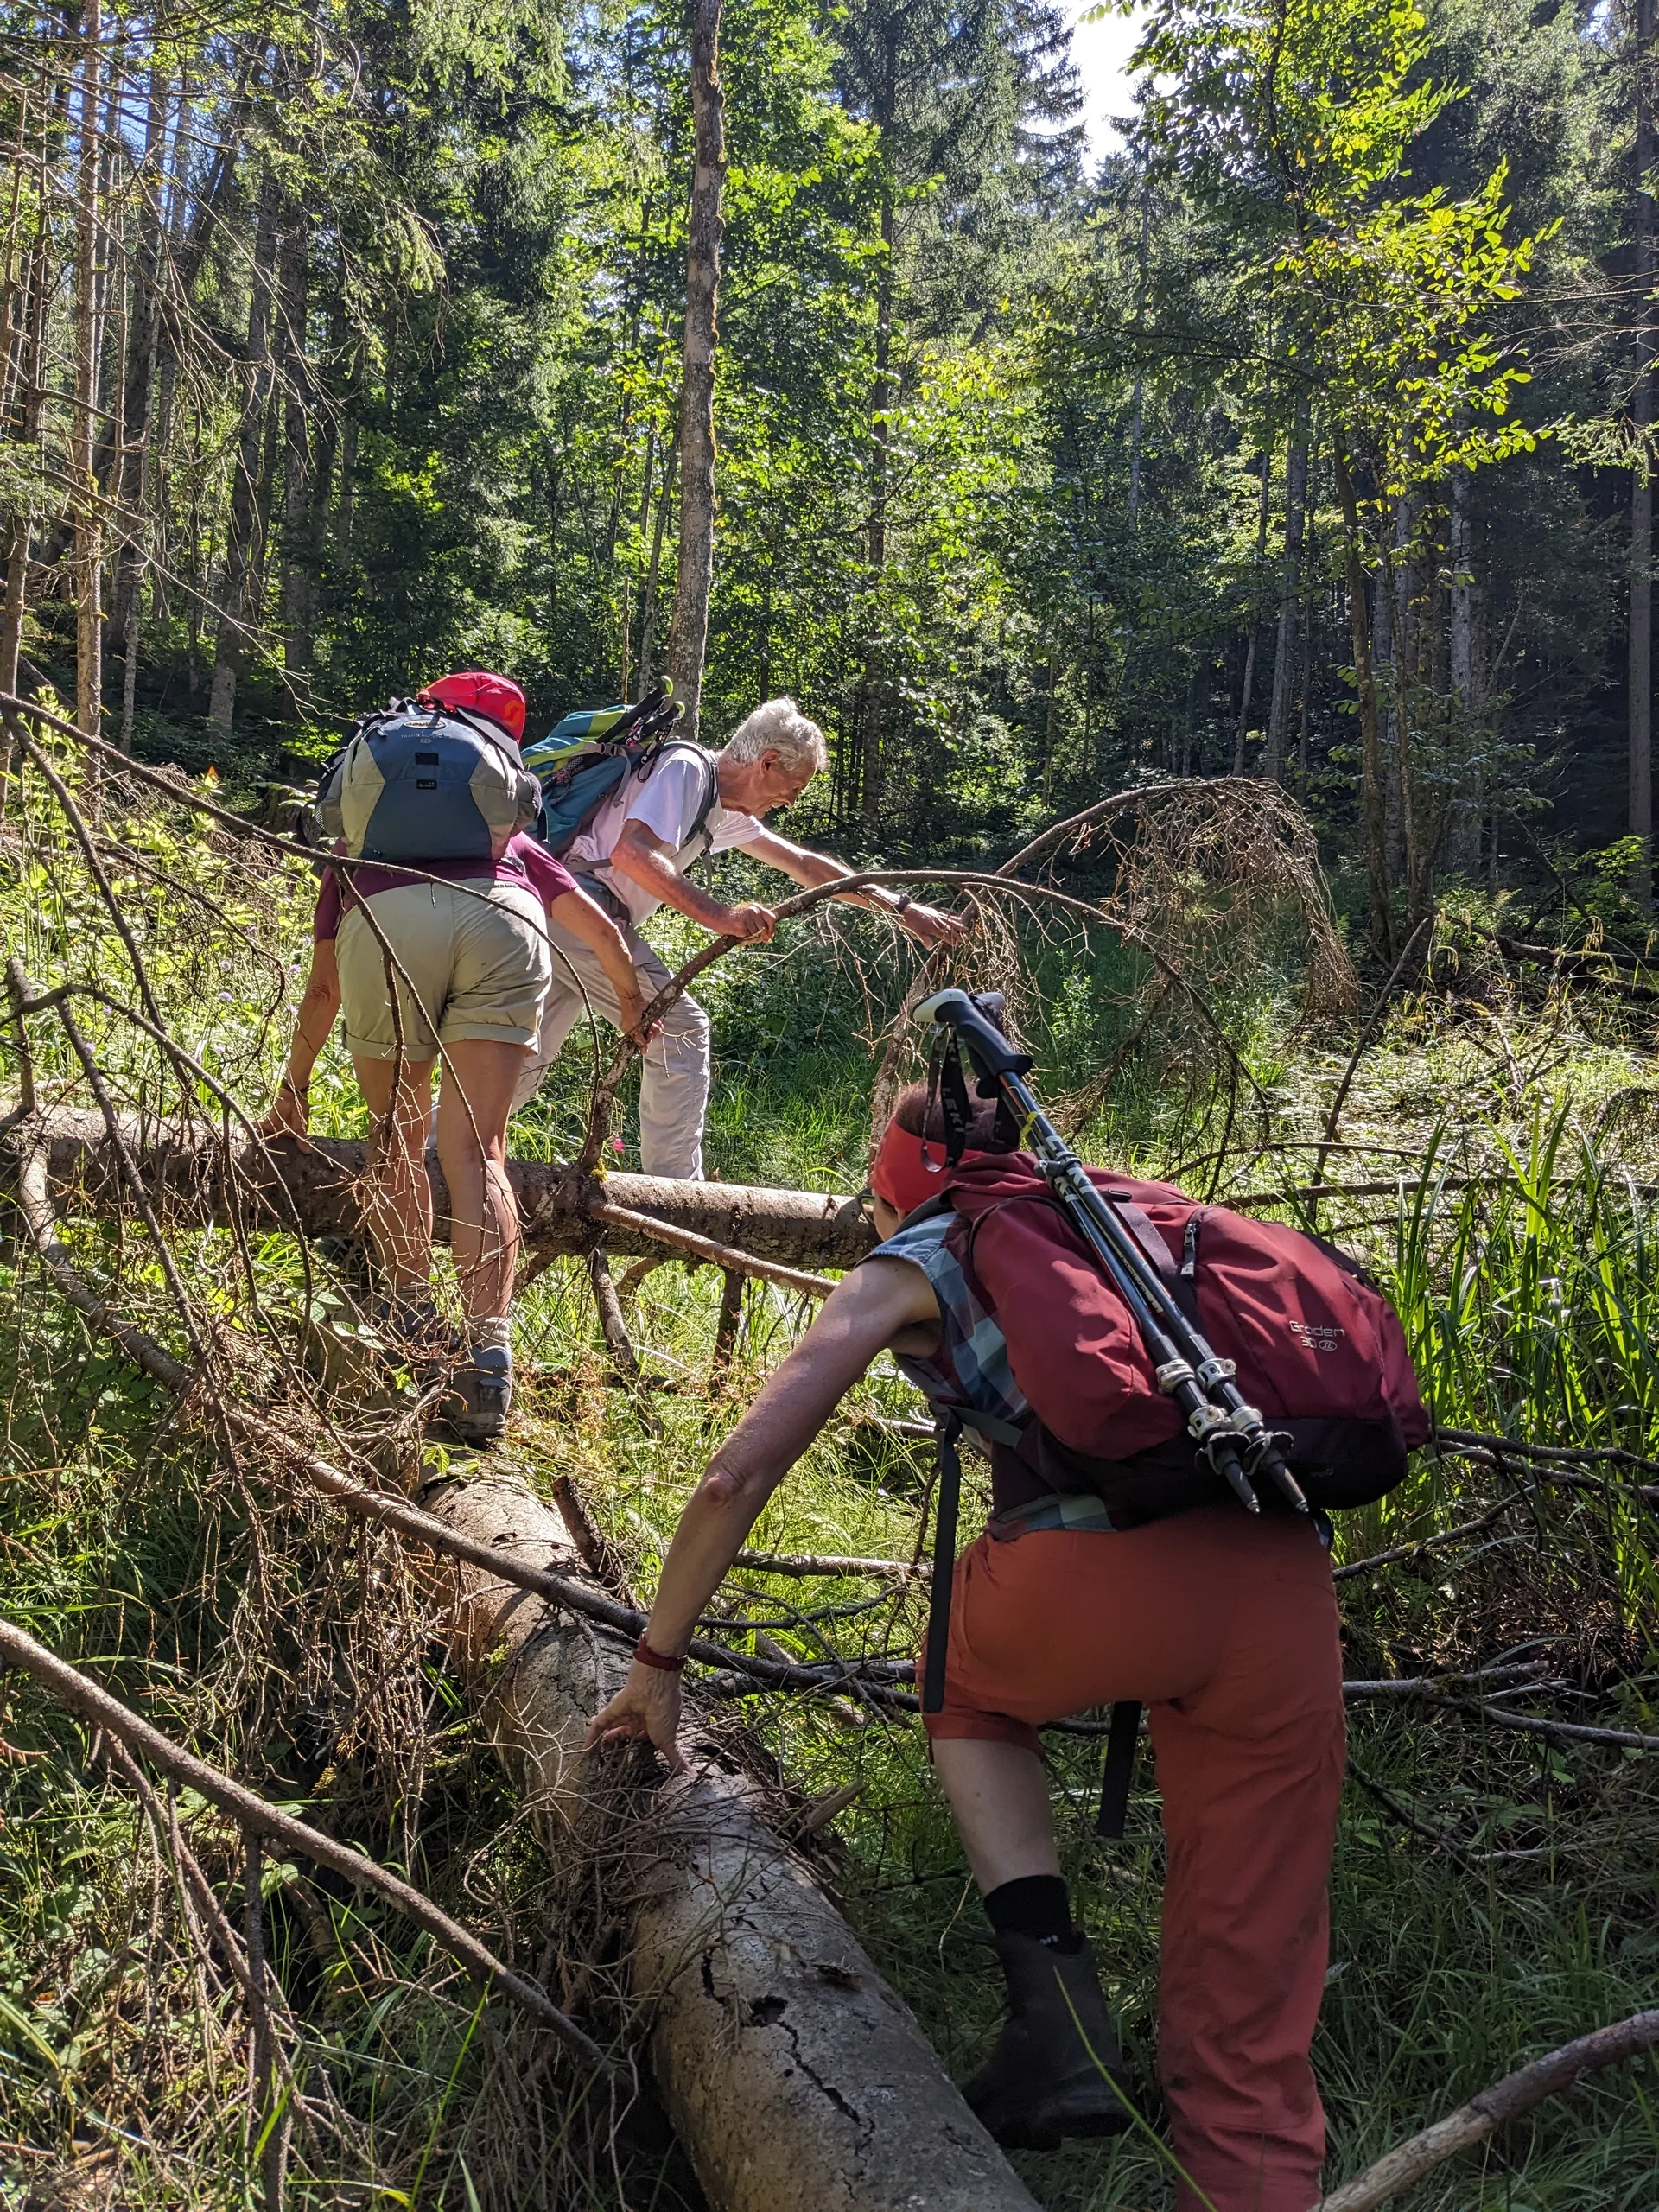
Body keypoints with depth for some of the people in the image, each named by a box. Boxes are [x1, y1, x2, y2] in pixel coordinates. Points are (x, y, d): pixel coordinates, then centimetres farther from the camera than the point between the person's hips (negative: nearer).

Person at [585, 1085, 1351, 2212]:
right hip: (1291, 1597, 5)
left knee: (968, 1689, 30)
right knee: (1245, 2027, 15)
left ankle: (1057, 2011, 14)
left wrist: (657, 1664, 26)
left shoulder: (913, 1264, 18)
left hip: (1110, 1569, -4)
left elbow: (735, 1479, 14)